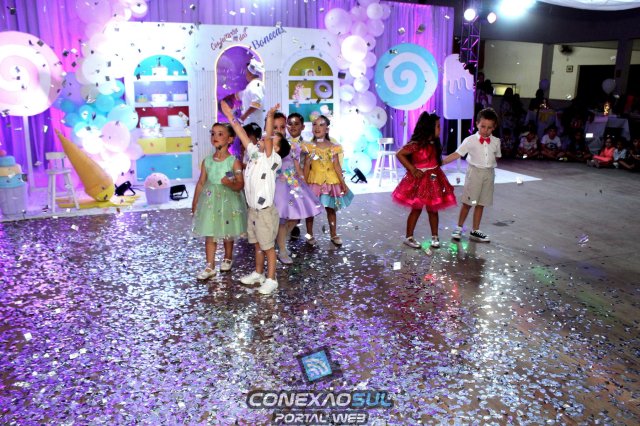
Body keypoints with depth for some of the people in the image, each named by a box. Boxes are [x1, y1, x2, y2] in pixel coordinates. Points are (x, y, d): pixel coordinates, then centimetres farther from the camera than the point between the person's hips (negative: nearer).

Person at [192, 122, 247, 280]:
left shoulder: (234, 162, -10)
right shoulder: (207, 161, 0)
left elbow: (240, 185, -11)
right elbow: (201, 183, 7)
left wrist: (230, 184, -33)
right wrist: (195, 203, 10)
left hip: (228, 201, -2)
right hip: (210, 200, 3)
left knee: (227, 234, 13)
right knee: (209, 235, 3)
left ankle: (228, 258, 37)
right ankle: (209, 267, 12)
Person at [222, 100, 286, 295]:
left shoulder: (272, 159, -13)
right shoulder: (254, 153, 7)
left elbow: (268, 138, -28)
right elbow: (243, 136, 10)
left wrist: (270, 116, -37)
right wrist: (231, 117, 10)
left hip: (266, 211, -7)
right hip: (252, 210, 7)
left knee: (268, 246, 4)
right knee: (257, 244, 20)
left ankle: (271, 279, 16)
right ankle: (258, 273, 35)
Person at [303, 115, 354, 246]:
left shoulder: (333, 147, -1)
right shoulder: (309, 146, -5)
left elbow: (337, 166, 0)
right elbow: (306, 166, -4)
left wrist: (343, 183, -1)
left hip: (331, 182, 1)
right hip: (314, 182, -1)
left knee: (331, 209, 12)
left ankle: (334, 235, 25)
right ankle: (310, 234, 23)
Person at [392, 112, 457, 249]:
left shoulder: (434, 144, 5)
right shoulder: (416, 144, -18)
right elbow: (399, 154, -20)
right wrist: (413, 170, -17)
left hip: (433, 179, 6)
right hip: (419, 179, -6)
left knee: (433, 209, 11)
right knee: (416, 209, 2)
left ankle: (435, 236, 23)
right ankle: (409, 237, 15)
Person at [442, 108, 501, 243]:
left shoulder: (496, 142, 2)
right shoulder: (470, 140, -11)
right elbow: (457, 154, -15)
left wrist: (491, 165, 5)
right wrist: (441, 162, -23)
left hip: (489, 173, 4)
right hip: (474, 172, -4)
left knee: (481, 204, 9)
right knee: (468, 202, 2)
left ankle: (475, 231, 19)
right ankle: (458, 228, 16)